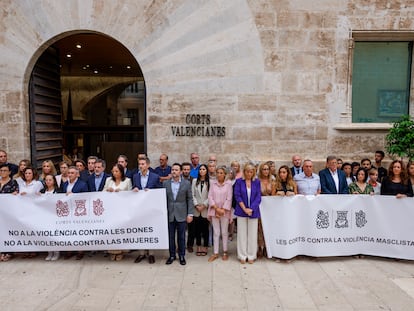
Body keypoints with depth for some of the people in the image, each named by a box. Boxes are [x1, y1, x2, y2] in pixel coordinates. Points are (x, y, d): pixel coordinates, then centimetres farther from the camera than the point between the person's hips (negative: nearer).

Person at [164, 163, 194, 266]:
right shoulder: (165, 183, 3)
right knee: (170, 236, 10)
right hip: (169, 214, 2)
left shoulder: (186, 183, -3)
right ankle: (172, 255, 25)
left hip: (181, 214, -2)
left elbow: (190, 199, -2)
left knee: (181, 236, 8)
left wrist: (190, 214, -6)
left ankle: (182, 255, 23)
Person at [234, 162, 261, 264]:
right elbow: (237, 196, -4)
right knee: (242, 233, 6)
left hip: (253, 211, 1)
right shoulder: (239, 181, -1)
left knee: (252, 234, 6)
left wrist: (251, 209, -12)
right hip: (241, 211, -1)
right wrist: (244, 209, -12)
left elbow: (258, 197, -1)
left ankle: (251, 256, 19)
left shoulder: (257, 182, 2)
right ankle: (242, 256, 17)